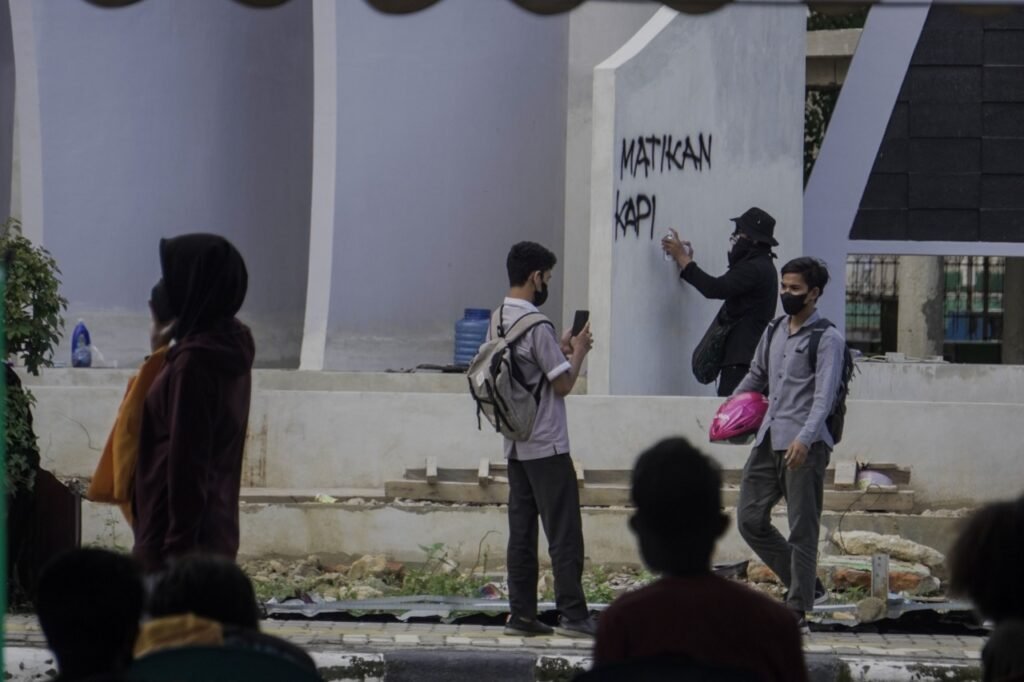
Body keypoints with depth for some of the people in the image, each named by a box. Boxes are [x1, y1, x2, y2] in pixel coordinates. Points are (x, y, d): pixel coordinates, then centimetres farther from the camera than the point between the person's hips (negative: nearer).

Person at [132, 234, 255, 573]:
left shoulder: (195, 360, -19)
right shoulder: (230, 349, 9)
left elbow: (186, 462, -20)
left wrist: (176, 547, -19)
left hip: (179, 534, -10)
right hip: (214, 529, 10)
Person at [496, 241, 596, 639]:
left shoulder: (500, 320, 9)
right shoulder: (535, 324, -17)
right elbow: (563, 383, -13)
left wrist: (561, 350, 17)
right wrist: (578, 352, 2)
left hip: (516, 445, 8)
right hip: (547, 446, -8)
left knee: (522, 531, 8)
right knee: (564, 531, -4)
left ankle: (522, 614, 8)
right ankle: (573, 614, -5)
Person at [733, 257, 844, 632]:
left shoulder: (827, 339, -6)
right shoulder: (774, 332, 17)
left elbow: (824, 396, -16)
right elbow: (756, 375, 32)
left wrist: (804, 439, -28)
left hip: (804, 445, -8)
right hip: (769, 439, 8)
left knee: (802, 529, -5)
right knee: (750, 519, 5)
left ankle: (798, 610, -1)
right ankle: (806, 584, 17)